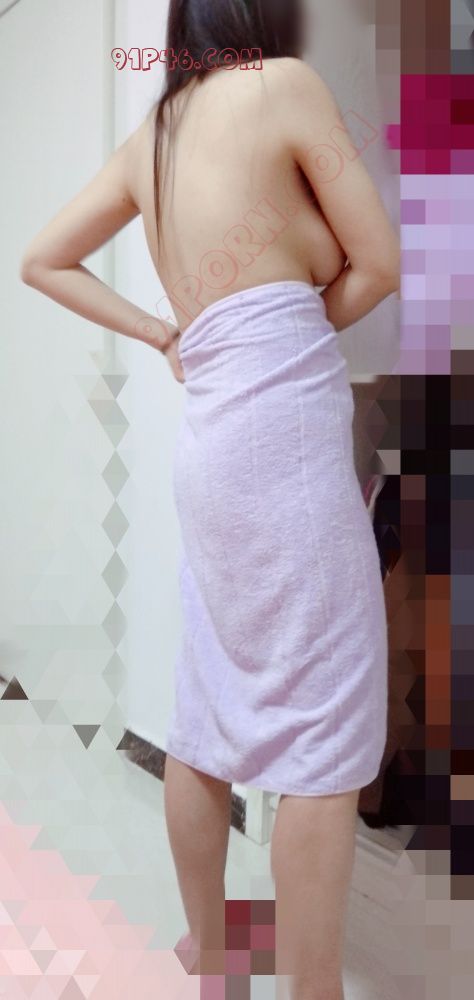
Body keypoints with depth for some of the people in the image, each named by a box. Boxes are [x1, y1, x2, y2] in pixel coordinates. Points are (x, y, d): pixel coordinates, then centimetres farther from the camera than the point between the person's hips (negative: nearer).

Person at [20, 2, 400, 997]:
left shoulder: (149, 135, 16)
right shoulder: (285, 84, -3)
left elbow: (43, 261, 23)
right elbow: (377, 264, -2)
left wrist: (167, 336, 14)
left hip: (218, 434, 8)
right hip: (283, 429, -7)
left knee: (211, 708, 16)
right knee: (326, 727, -1)